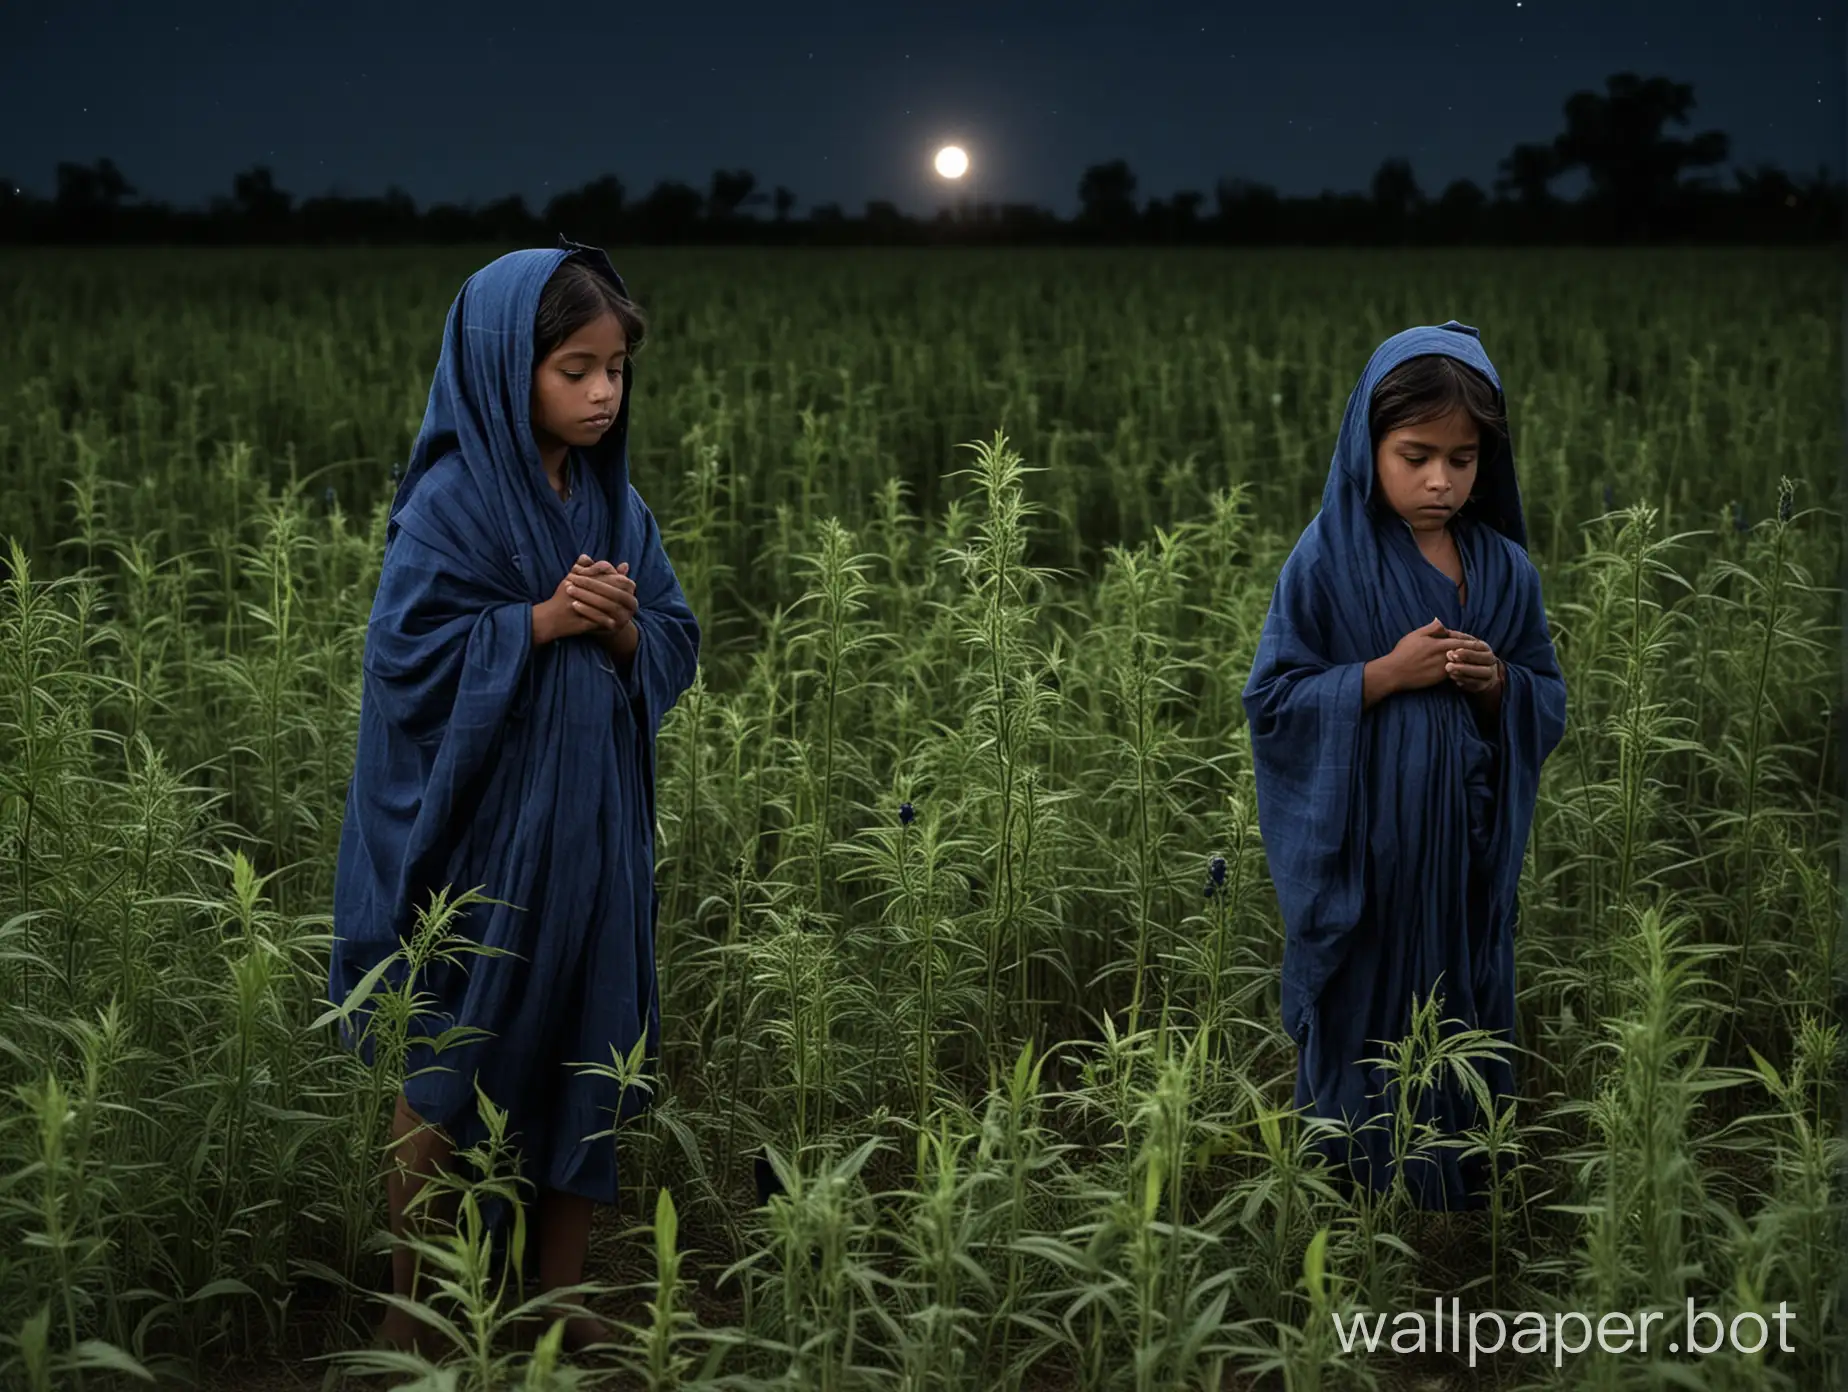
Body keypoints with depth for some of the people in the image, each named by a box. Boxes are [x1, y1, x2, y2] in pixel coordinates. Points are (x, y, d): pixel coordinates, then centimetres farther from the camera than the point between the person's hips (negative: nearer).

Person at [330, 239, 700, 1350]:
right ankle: (412, 1309, 21)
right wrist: (541, 621, -21)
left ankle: (563, 1292, 27)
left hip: (591, 826, 6)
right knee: (450, 1071, 6)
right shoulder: (450, 503, -12)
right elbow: (411, 652, -15)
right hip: (479, 828, -5)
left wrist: (624, 628, -13)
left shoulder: (616, 503, 6)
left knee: (584, 1055, 11)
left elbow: (677, 647, 7)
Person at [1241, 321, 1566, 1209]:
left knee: (1464, 1028, 13)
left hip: (1469, 852, 4)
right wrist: (1386, 674, -19)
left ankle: (1462, 1196, 29)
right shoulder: (1327, 560, -9)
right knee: (1365, 1029, 7)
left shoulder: (1506, 569, 2)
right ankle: (1359, 1191, 24)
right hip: (1360, 856, -3)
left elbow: (1550, 705, 8)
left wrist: (1496, 685, -14)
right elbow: (1271, 699, -9)